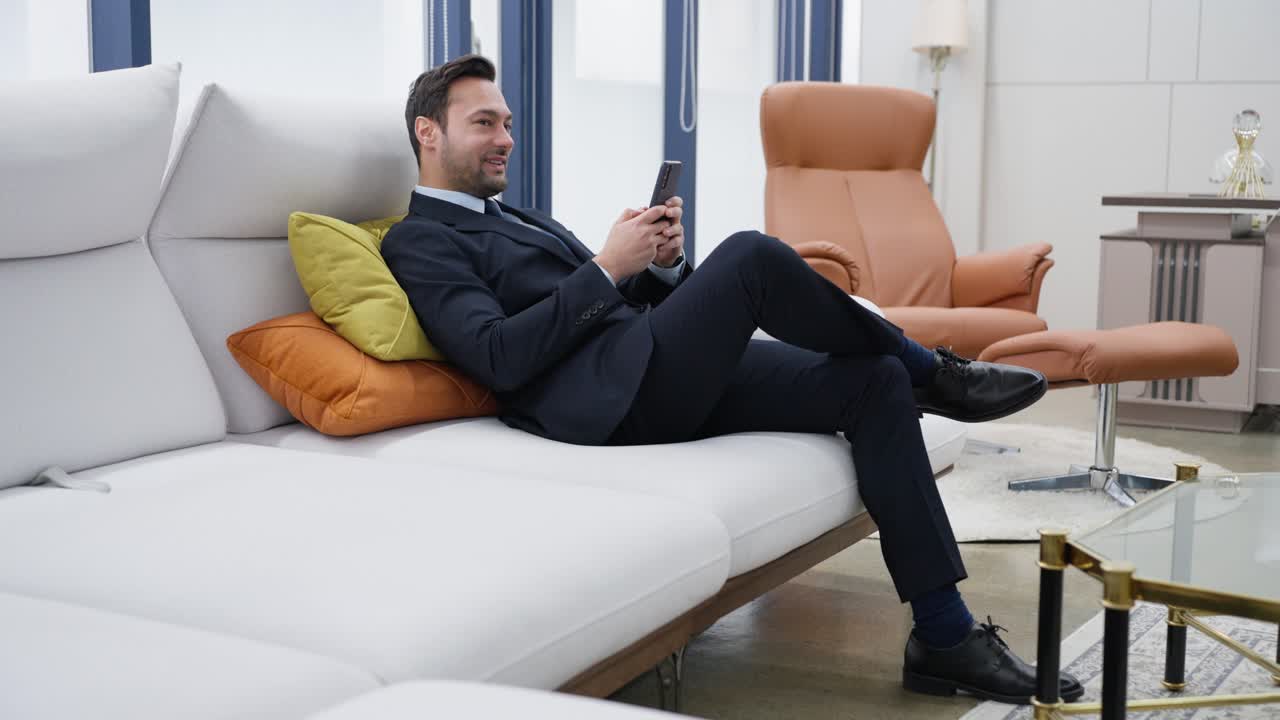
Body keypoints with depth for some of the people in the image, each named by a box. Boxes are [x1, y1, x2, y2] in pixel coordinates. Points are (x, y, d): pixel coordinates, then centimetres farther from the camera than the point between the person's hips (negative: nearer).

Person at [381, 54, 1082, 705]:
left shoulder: (528, 222, 30)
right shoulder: (418, 241, 3)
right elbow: (499, 357, -14)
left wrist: (663, 263, 2)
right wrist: (607, 267, -12)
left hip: (668, 383, 9)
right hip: (608, 397, -9)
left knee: (875, 381, -7)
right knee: (751, 255, -27)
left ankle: (945, 638, -7)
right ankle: (928, 370, -2)